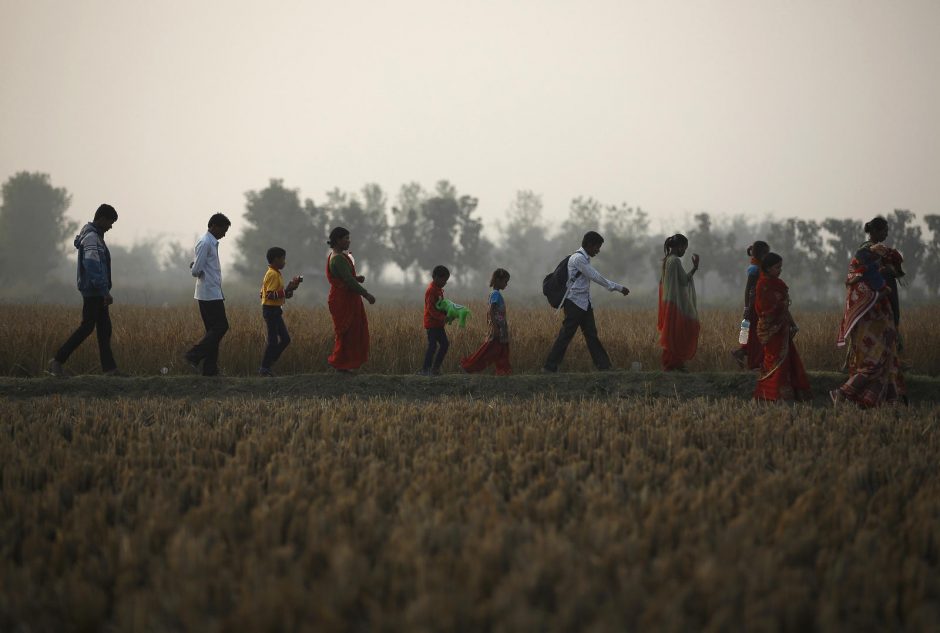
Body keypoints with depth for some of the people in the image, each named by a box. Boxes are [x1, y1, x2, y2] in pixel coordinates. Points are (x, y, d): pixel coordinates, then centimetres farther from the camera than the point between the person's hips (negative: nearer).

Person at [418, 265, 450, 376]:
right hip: (431, 323, -10)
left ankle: (435, 368, 13)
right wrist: (442, 317, -31)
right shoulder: (431, 290, -15)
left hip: (438, 323, 10)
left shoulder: (439, 289, 15)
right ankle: (425, 369, -9)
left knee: (445, 344, 9)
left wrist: (447, 314, 6)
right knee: (432, 345, -12)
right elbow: (431, 309, -22)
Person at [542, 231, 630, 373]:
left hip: (585, 304, 10)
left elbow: (597, 278, 23)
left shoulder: (585, 259, 16)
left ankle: (603, 365, 7)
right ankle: (550, 367, -4)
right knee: (566, 335, -8)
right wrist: (618, 288, -11)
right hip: (574, 303, -10)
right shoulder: (578, 258, -15)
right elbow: (595, 277, -16)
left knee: (591, 334, 8)